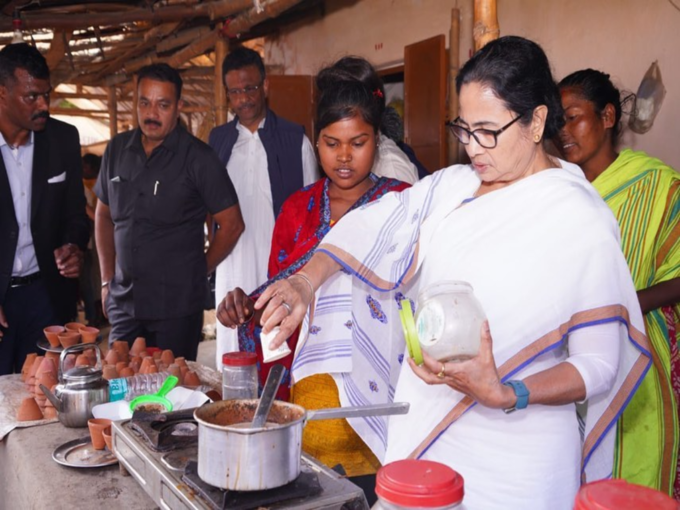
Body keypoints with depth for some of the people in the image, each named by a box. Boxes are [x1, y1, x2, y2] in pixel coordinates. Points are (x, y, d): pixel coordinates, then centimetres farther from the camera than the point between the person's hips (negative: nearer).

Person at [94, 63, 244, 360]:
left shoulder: (196, 157, -7)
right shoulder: (118, 149, 8)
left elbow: (232, 224, -4)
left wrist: (197, 274, -1)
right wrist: (107, 279, 13)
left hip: (177, 305, -4)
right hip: (124, 303, 5)